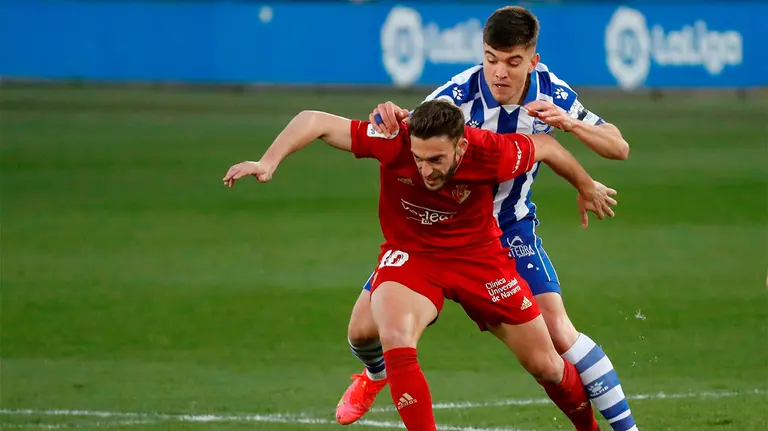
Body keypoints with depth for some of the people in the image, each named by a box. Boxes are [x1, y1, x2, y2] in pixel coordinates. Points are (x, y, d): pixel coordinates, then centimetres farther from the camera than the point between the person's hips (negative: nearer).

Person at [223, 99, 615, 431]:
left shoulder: (489, 153, -29)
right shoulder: (394, 142, -30)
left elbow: (546, 146, -8)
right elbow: (314, 121, -27)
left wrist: (586, 189, 9)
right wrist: (268, 162, -41)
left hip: (478, 254, 0)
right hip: (410, 253, 0)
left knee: (545, 365, 7)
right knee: (395, 339, -32)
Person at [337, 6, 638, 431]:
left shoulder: (551, 92, -16)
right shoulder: (459, 95, -27)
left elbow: (618, 147, -9)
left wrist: (570, 123, -29)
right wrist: (388, 117, -58)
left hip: (511, 227, 1)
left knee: (557, 330, -19)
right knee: (363, 328, -3)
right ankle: (375, 375, 36)